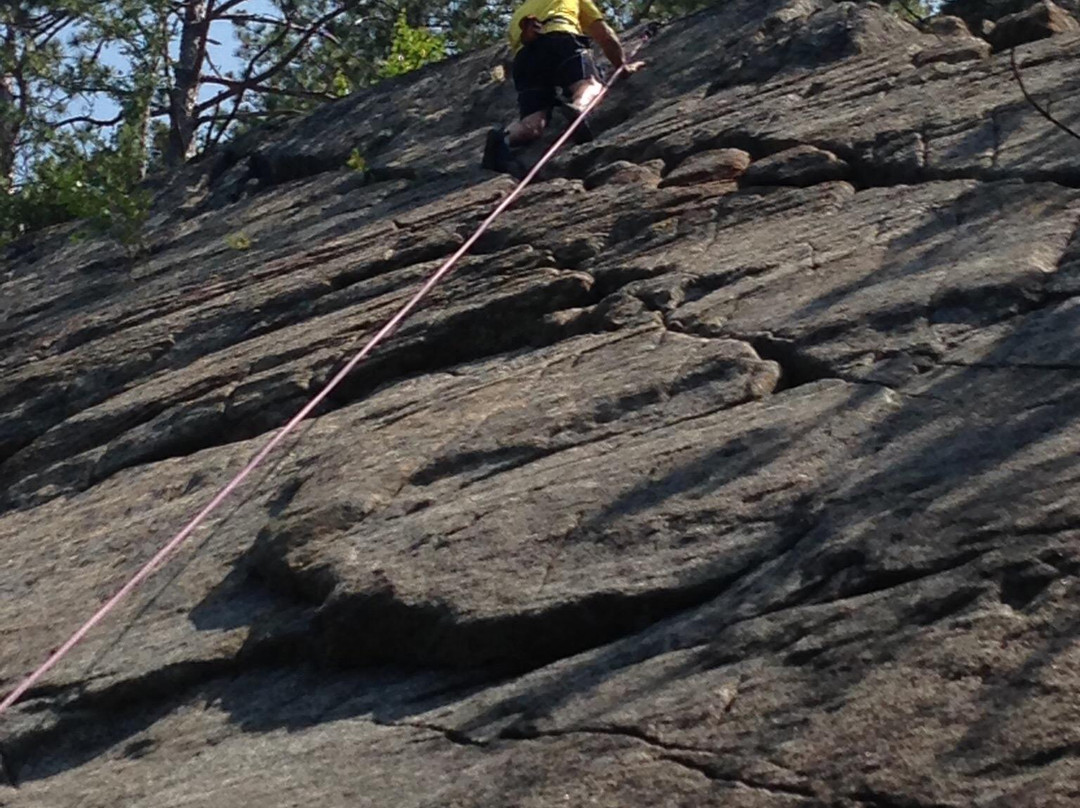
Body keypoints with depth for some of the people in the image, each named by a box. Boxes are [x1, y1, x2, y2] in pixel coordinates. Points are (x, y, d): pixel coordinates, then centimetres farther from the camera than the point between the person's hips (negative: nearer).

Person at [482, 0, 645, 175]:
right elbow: (605, 36, 35)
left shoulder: (518, 15, 44)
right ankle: (577, 108, -53)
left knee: (533, 123, -7)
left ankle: (504, 139, -39)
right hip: (559, 37, -3)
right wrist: (622, 64, 48)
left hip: (525, 52, 3)